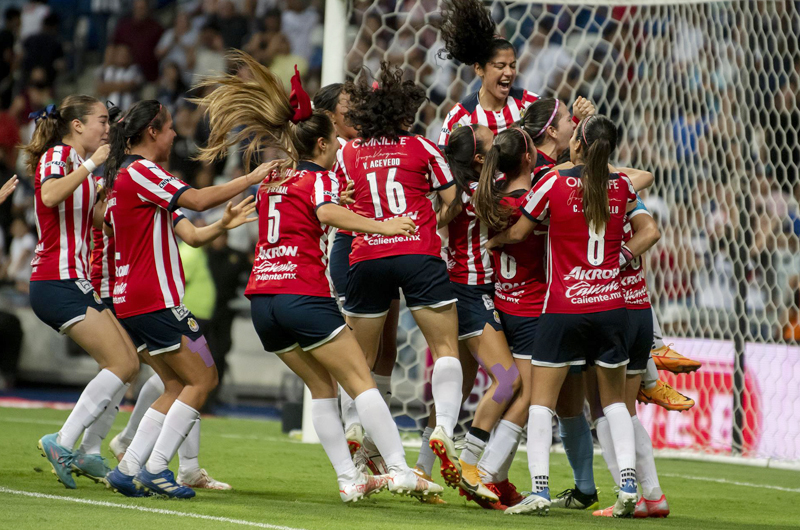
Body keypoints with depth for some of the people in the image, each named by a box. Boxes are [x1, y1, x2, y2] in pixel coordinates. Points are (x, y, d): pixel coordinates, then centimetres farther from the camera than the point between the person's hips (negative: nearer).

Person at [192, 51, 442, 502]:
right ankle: (399, 470, -13)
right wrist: (380, 226, -28)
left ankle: (348, 478, 7)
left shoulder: (272, 179, 19)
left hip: (261, 296, 7)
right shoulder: (320, 177, -1)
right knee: (361, 381, -4)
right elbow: (327, 212, -23)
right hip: (303, 293, -7)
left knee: (322, 386, 15)